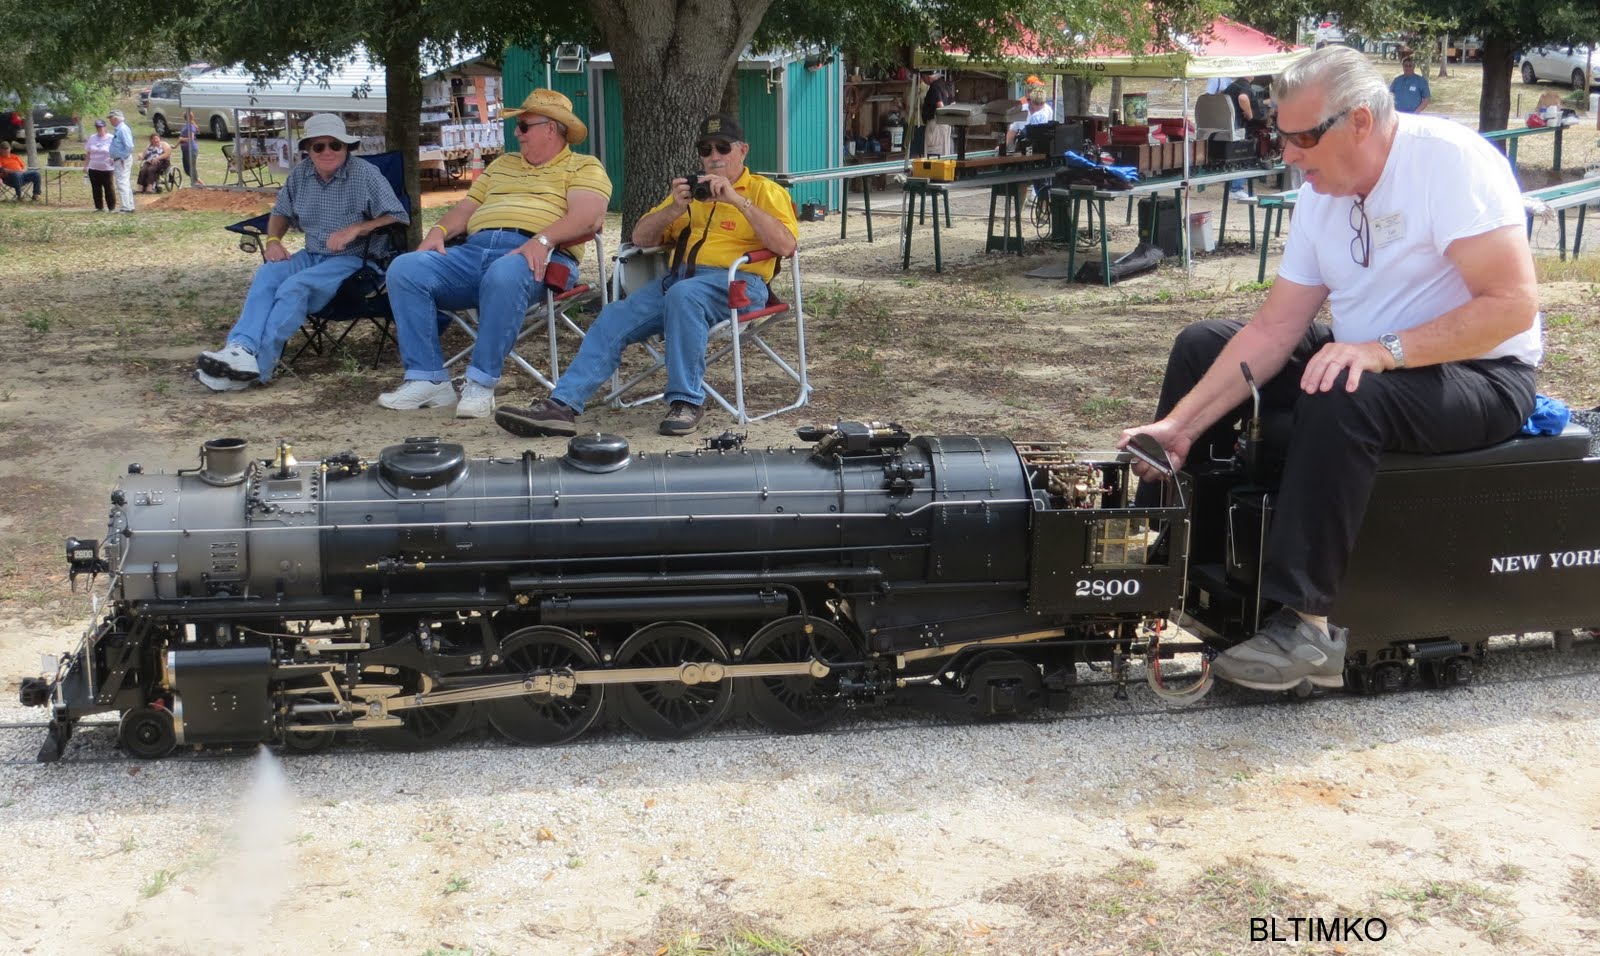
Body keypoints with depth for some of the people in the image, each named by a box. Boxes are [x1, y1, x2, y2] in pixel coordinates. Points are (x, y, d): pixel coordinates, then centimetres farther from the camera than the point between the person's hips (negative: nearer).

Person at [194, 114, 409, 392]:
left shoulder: (366, 174, -6)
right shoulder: (300, 174, 10)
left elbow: (399, 218, -11)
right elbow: (281, 212, 26)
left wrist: (356, 228, -21)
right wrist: (273, 239, 5)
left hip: (352, 259, -6)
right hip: (312, 255, 6)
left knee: (295, 286, -31)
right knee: (267, 274, -25)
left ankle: (257, 363, -39)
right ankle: (241, 349, -42)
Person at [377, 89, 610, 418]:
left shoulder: (584, 167, 11)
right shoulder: (503, 164, 34)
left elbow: (589, 217, -8)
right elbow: (467, 207, 28)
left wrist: (542, 240, -24)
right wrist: (440, 231, 5)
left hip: (534, 256, -6)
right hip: (475, 250, 6)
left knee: (504, 276, -42)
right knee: (404, 269, -17)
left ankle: (481, 384, -31)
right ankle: (428, 379, -18)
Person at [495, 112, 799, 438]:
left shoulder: (765, 190, 12)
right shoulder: (690, 190, 29)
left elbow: (786, 245, -7)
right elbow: (640, 237, 21)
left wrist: (739, 200, -13)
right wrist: (674, 209, 2)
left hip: (738, 280, -5)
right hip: (680, 276, 5)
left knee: (683, 294, -37)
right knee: (616, 316, -17)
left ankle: (687, 402, -29)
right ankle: (562, 406, -23)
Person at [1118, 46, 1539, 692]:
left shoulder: (1451, 160, -20)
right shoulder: (1322, 195, 1)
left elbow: (1514, 304, -26)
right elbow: (1273, 331, -2)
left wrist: (1383, 350, -34)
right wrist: (1181, 426, -11)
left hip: (1480, 375, -8)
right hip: (1367, 359, 8)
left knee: (1341, 396, -37)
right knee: (1202, 344, 3)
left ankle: (1304, 626, -32)